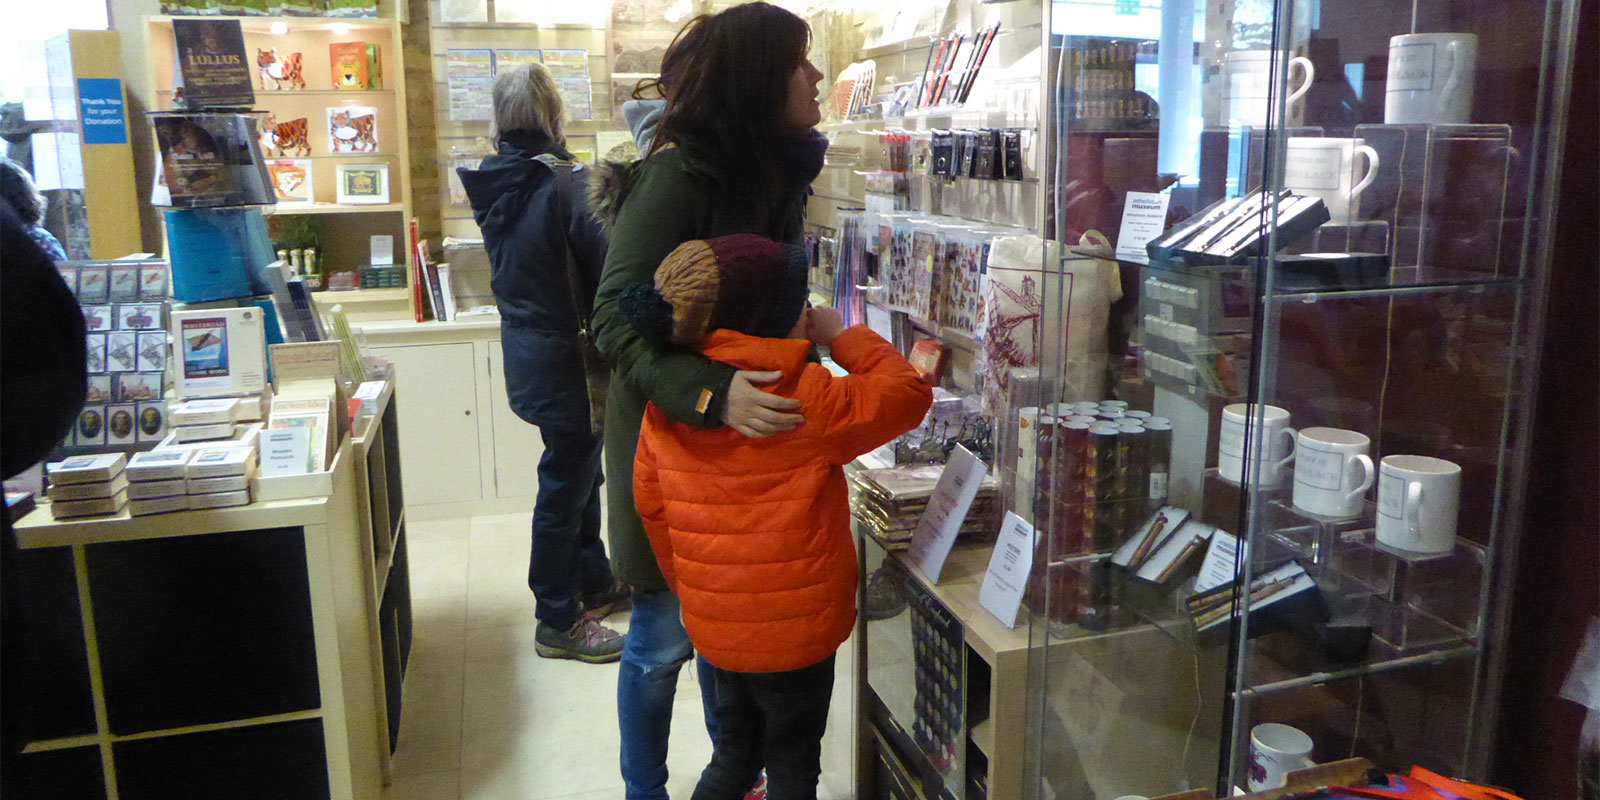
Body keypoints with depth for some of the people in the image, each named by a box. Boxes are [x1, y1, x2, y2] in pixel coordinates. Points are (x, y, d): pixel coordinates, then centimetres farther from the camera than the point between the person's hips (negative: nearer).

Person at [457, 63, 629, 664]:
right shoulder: (562, 183, -22)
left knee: (578, 471, 22)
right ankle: (558, 622, 17)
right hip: (567, 359, -8)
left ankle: (594, 583, 39)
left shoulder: (491, 183, 3)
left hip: (525, 349, 8)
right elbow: (608, 265, -23)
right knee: (565, 484, 4)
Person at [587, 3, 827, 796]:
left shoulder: (775, 170, 5)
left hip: (745, 433, 7)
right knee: (666, 634, 7)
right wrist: (711, 393, -39)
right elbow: (616, 318, -26)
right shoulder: (676, 175, -20)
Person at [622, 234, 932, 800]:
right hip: (793, 627, -5)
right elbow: (907, 394, -13)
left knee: (735, 752, 27)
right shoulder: (806, 397, -22)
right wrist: (840, 337, -2)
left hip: (711, 621, 6)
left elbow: (650, 501, 5)